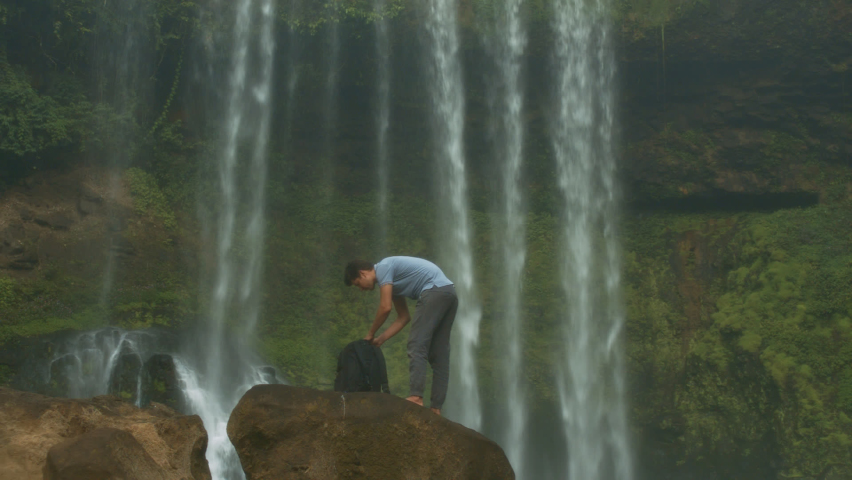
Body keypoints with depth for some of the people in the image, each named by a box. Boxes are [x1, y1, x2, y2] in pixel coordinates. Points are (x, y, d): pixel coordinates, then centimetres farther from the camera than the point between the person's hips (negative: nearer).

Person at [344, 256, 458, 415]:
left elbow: (385, 308, -8)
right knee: (439, 352, 6)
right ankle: (436, 407, 3)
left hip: (435, 290, -10)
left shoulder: (383, 268, -2)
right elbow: (403, 317, 25)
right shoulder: (391, 279, 26)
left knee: (417, 344, -11)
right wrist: (380, 339, 21)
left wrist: (370, 334, 6)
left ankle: (415, 397, -20)